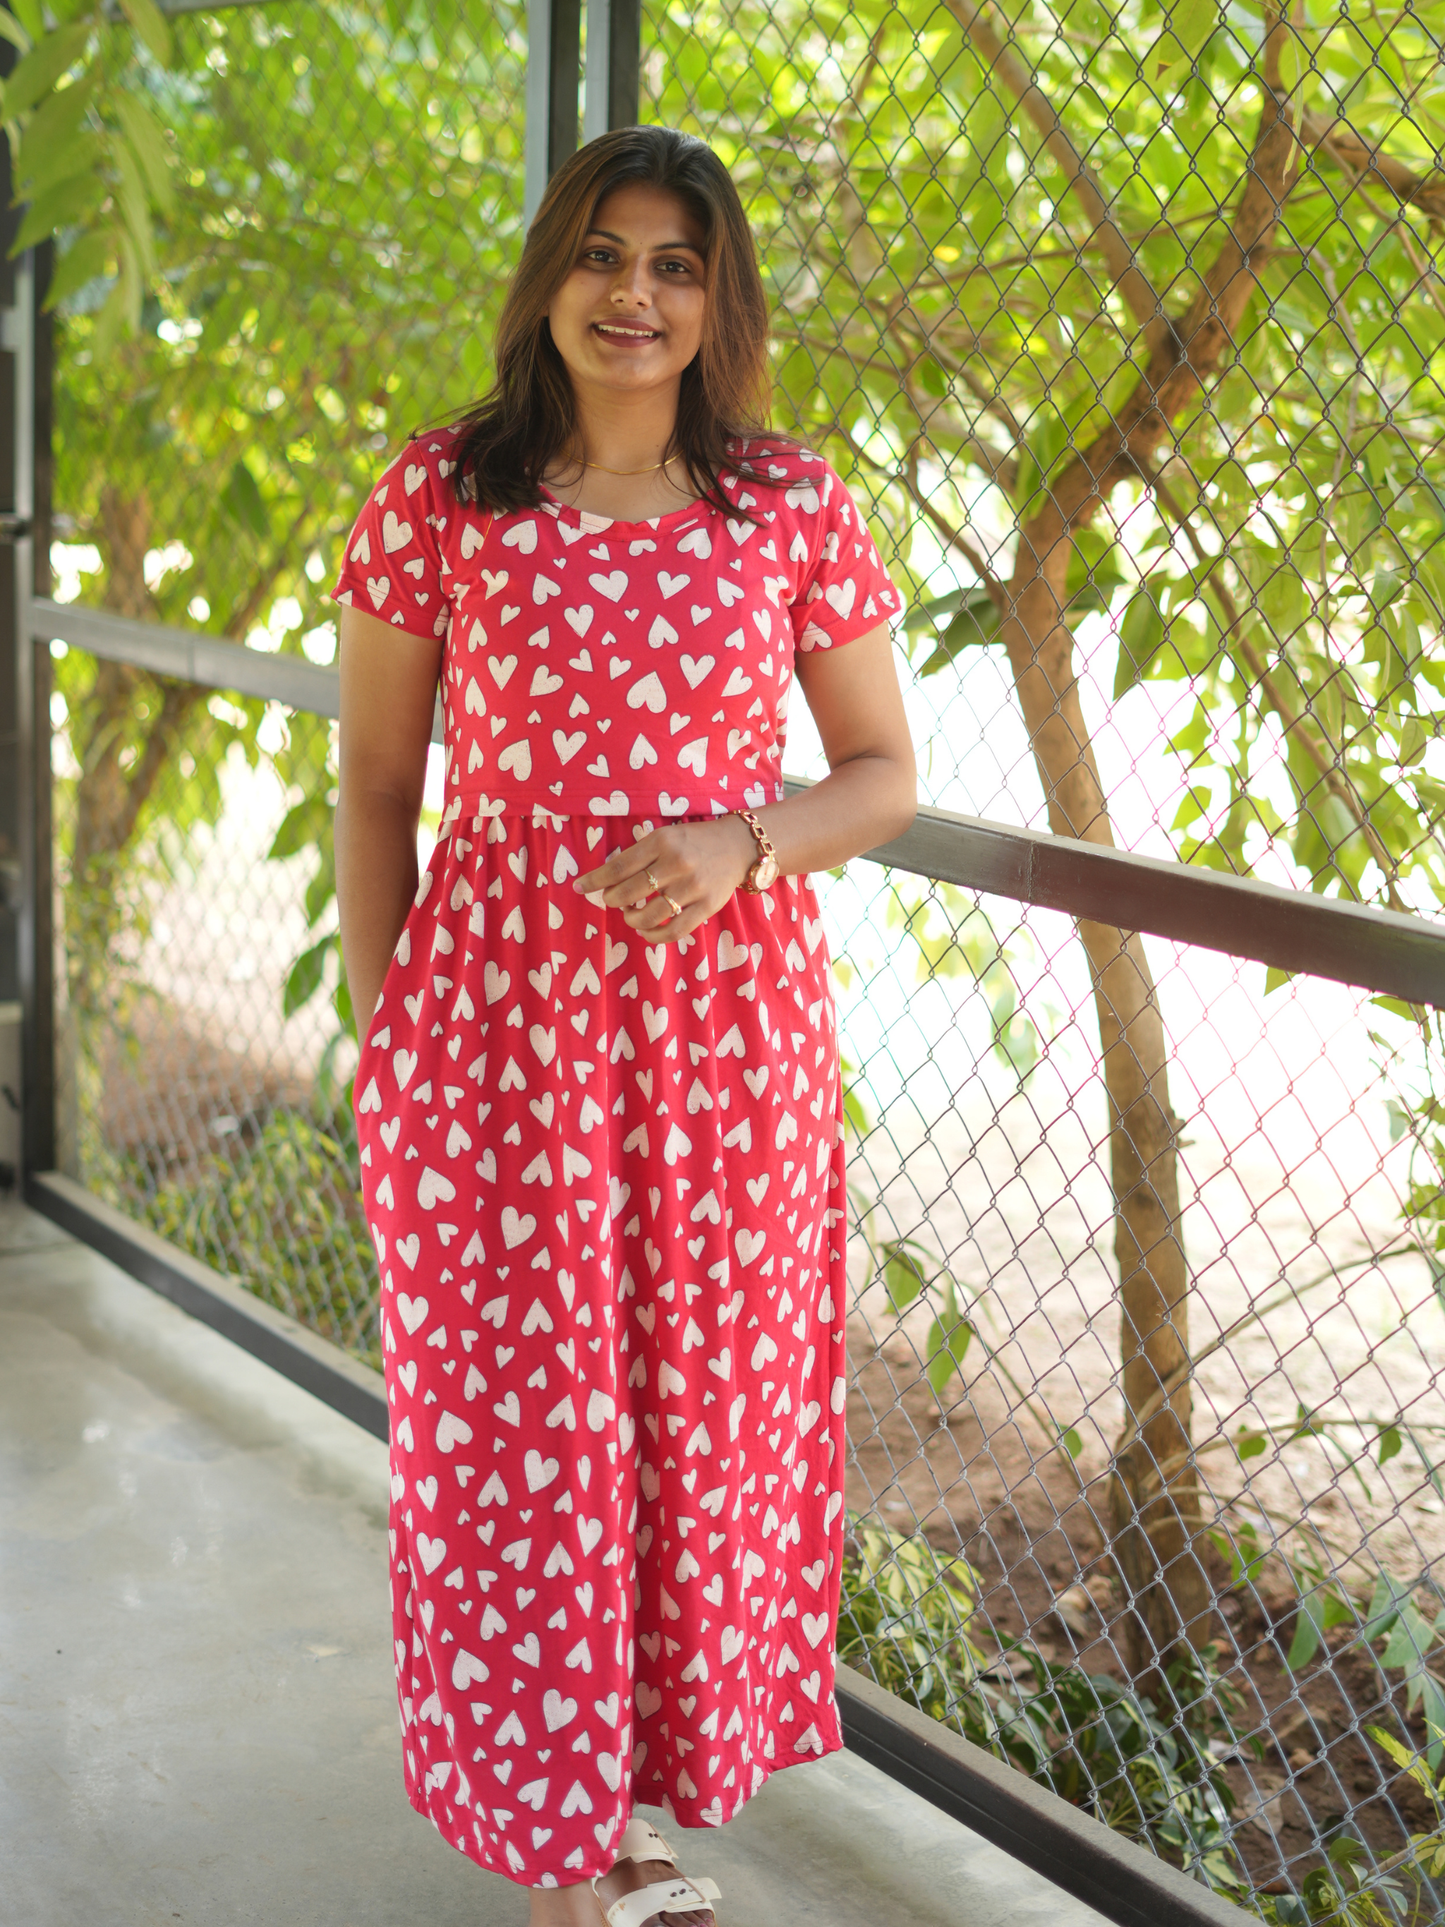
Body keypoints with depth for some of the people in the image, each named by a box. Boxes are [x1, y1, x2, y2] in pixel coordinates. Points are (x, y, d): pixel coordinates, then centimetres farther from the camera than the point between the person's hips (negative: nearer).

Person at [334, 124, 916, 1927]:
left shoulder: (791, 506, 2)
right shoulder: (438, 497, -1)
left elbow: (884, 773, 8)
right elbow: (376, 789, 4)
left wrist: (741, 845, -11)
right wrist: (381, 1039, 2)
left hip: (728, 1020, 2)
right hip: (497, 1014, -2)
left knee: (704, 1416, 10)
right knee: (516, 1426, 4)